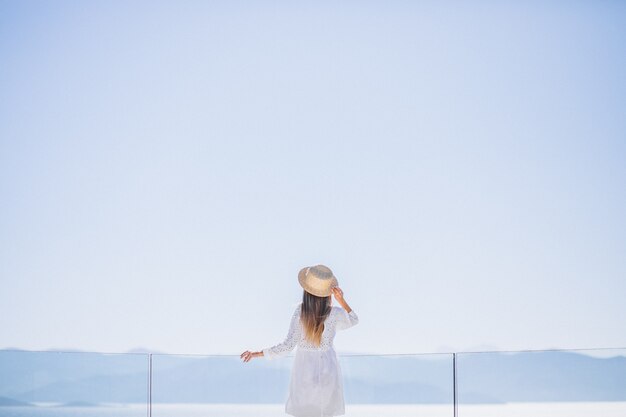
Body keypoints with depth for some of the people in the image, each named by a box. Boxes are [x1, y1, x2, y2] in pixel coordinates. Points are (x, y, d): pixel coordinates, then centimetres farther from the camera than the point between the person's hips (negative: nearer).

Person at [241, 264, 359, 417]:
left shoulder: (300, 312, -18)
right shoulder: (335, 314, -18)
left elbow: (288, 346, -17)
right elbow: (353, 320, 6)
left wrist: (257, 354, -9)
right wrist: (341, 300, -10)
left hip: (304, 369, 0)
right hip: (327, 369, 0)